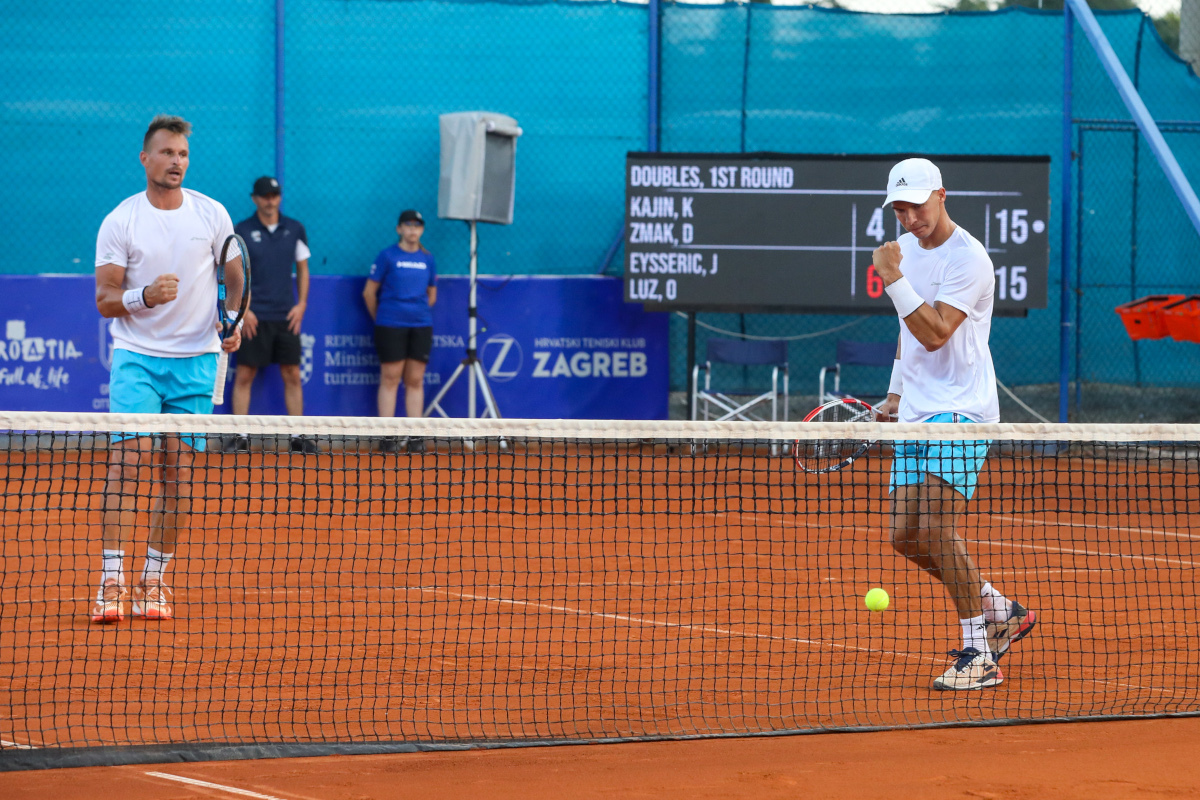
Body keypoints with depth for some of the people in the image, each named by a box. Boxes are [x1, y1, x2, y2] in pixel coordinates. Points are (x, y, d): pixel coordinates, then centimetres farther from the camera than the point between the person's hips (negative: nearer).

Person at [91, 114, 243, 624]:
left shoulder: (212, 215, 4)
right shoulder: (119, 222, -2)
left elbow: (236, 276, 13)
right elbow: (104, 300, -3)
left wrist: (235, 320, -6)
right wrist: (145, 296, -22)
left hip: (196, 359, 2)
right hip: (136, 356, -2)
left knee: (177, 474, 1)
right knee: (126, 461, -14)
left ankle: (154, 579, 10)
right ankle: (112, 582, -15)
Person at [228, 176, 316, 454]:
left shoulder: (295, 230, 6)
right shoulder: (242, 231, -2)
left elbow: (302, 269, 13)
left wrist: (301, 304, 2)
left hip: (287, 316, 3)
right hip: (254, 317, -3)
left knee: (292, 375, 3)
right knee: (244, 375, -2)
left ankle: (298, 435, 8)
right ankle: (240, 436, 2)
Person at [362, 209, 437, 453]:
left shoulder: (428, 259, 9)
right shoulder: (388, 256, -2)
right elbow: (369, 293, 2)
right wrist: (379, 319, 9)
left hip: (421, 327, 4)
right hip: (391, 327, -4)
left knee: (415, 380, 4)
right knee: (390, 379, -2)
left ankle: (415, 437, 6)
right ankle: (387, 436, 0)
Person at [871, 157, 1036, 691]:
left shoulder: (967, 259, -14)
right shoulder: (906, 247, 12)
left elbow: (934, 333, -23)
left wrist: (894, 280, -25)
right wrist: (896, 394, 22)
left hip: (961, 411, -9)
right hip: (915, 415, 9)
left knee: (935, 528, -19)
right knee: (906, 537, 4)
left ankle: (979, 654, -11)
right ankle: (1001, 612, 20)